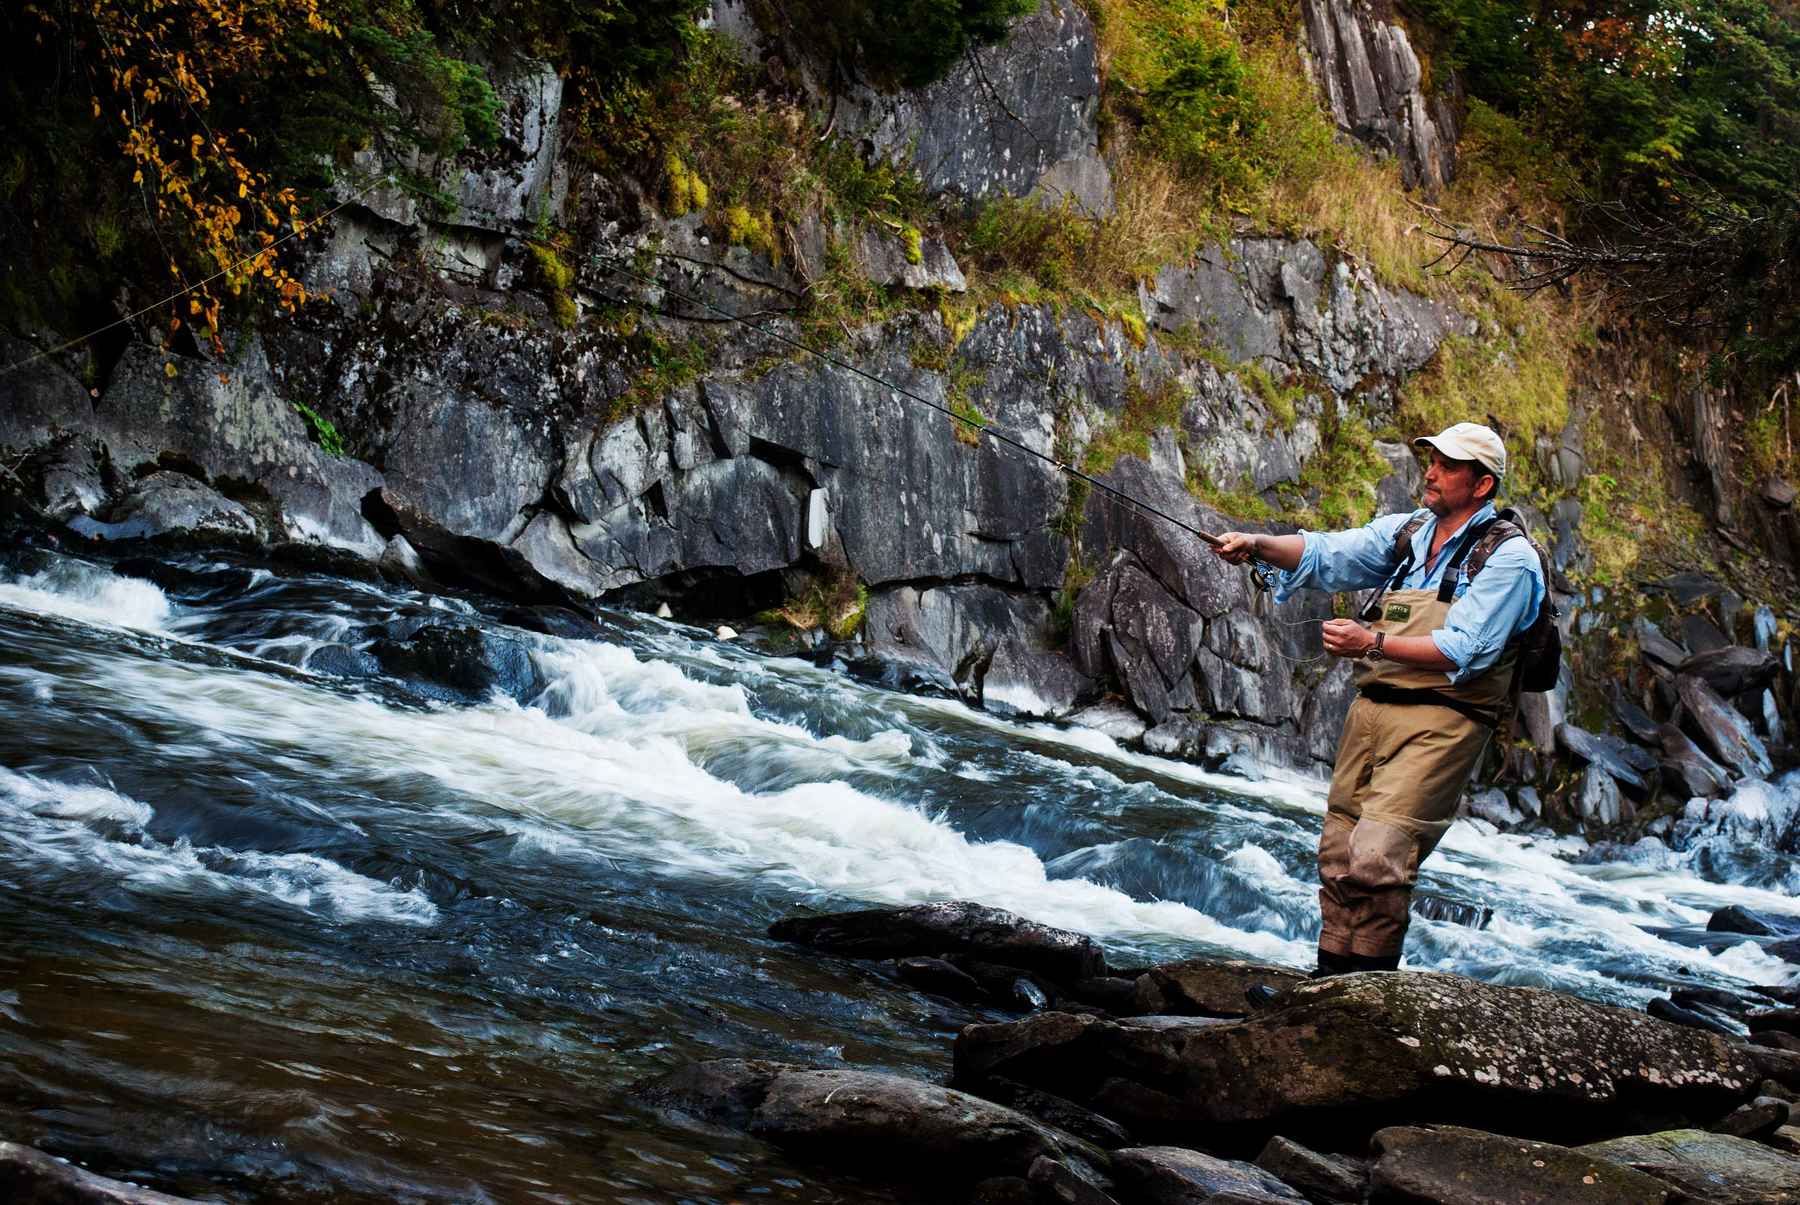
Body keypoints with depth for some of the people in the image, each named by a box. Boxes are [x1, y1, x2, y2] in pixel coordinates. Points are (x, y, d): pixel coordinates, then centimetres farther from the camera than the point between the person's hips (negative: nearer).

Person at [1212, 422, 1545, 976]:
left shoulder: (1508, 557, -7)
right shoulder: (1407, 531, 14)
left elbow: (1464, 651, -17)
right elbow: (1327, 555, 5)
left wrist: (1373, 644, -22)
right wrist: (1258, 545, -12)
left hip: (1439, 722, -7)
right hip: (1372, 709, 7)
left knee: (1376, 858, -17)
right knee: (1337, 854, 7)